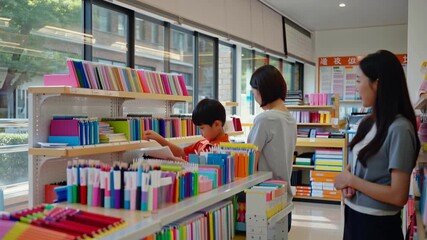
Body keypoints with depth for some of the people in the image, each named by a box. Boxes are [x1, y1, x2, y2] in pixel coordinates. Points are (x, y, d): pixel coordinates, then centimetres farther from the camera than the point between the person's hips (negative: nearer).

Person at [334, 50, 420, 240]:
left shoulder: (399, 129, -20)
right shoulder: (368, 122, 2)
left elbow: (398, 196, -23)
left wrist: (351, 180, -15)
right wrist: (346, 181, -6)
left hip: (377, 224, -7)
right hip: (353, 215, 7)